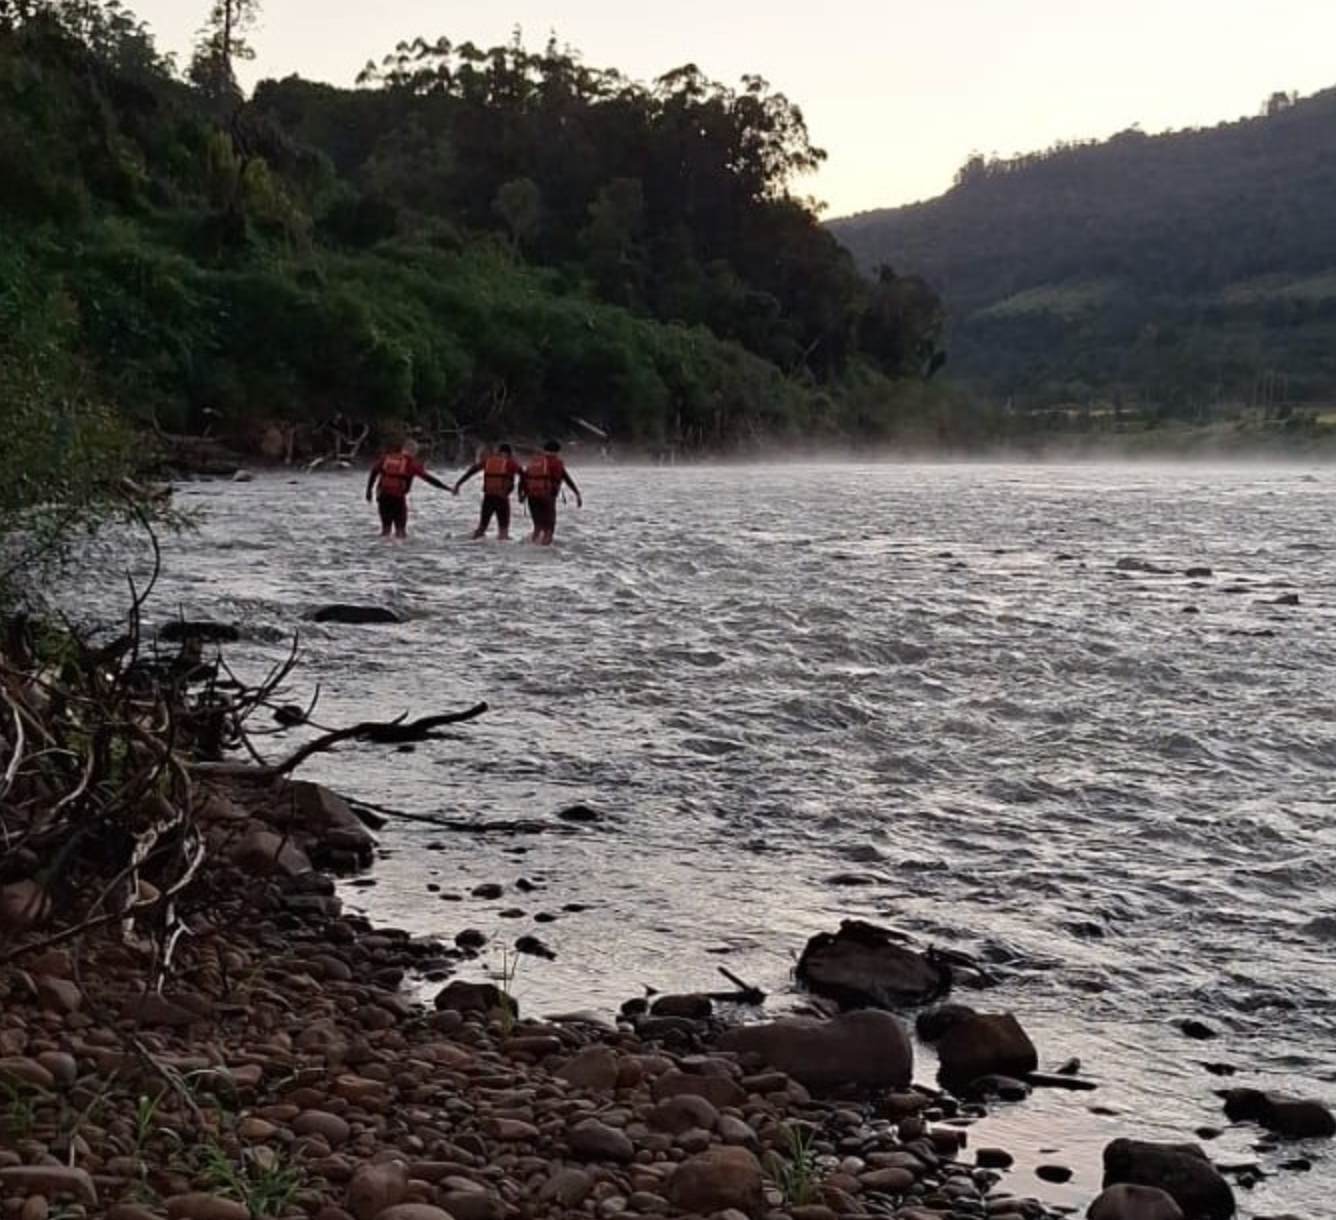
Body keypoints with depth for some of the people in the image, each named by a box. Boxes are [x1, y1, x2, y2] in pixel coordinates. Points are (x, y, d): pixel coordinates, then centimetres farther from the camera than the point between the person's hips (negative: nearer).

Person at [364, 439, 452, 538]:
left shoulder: (386, 457, 10)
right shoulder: (411, 463, -1)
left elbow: (373, 473, 9)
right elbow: (428, 478, -2)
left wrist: (369, 490, 18)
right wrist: (448, 488, 2)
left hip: (383, 496, 4)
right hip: (398, 497, -4)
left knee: (385, 526, 16)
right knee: (400, 527, 5)